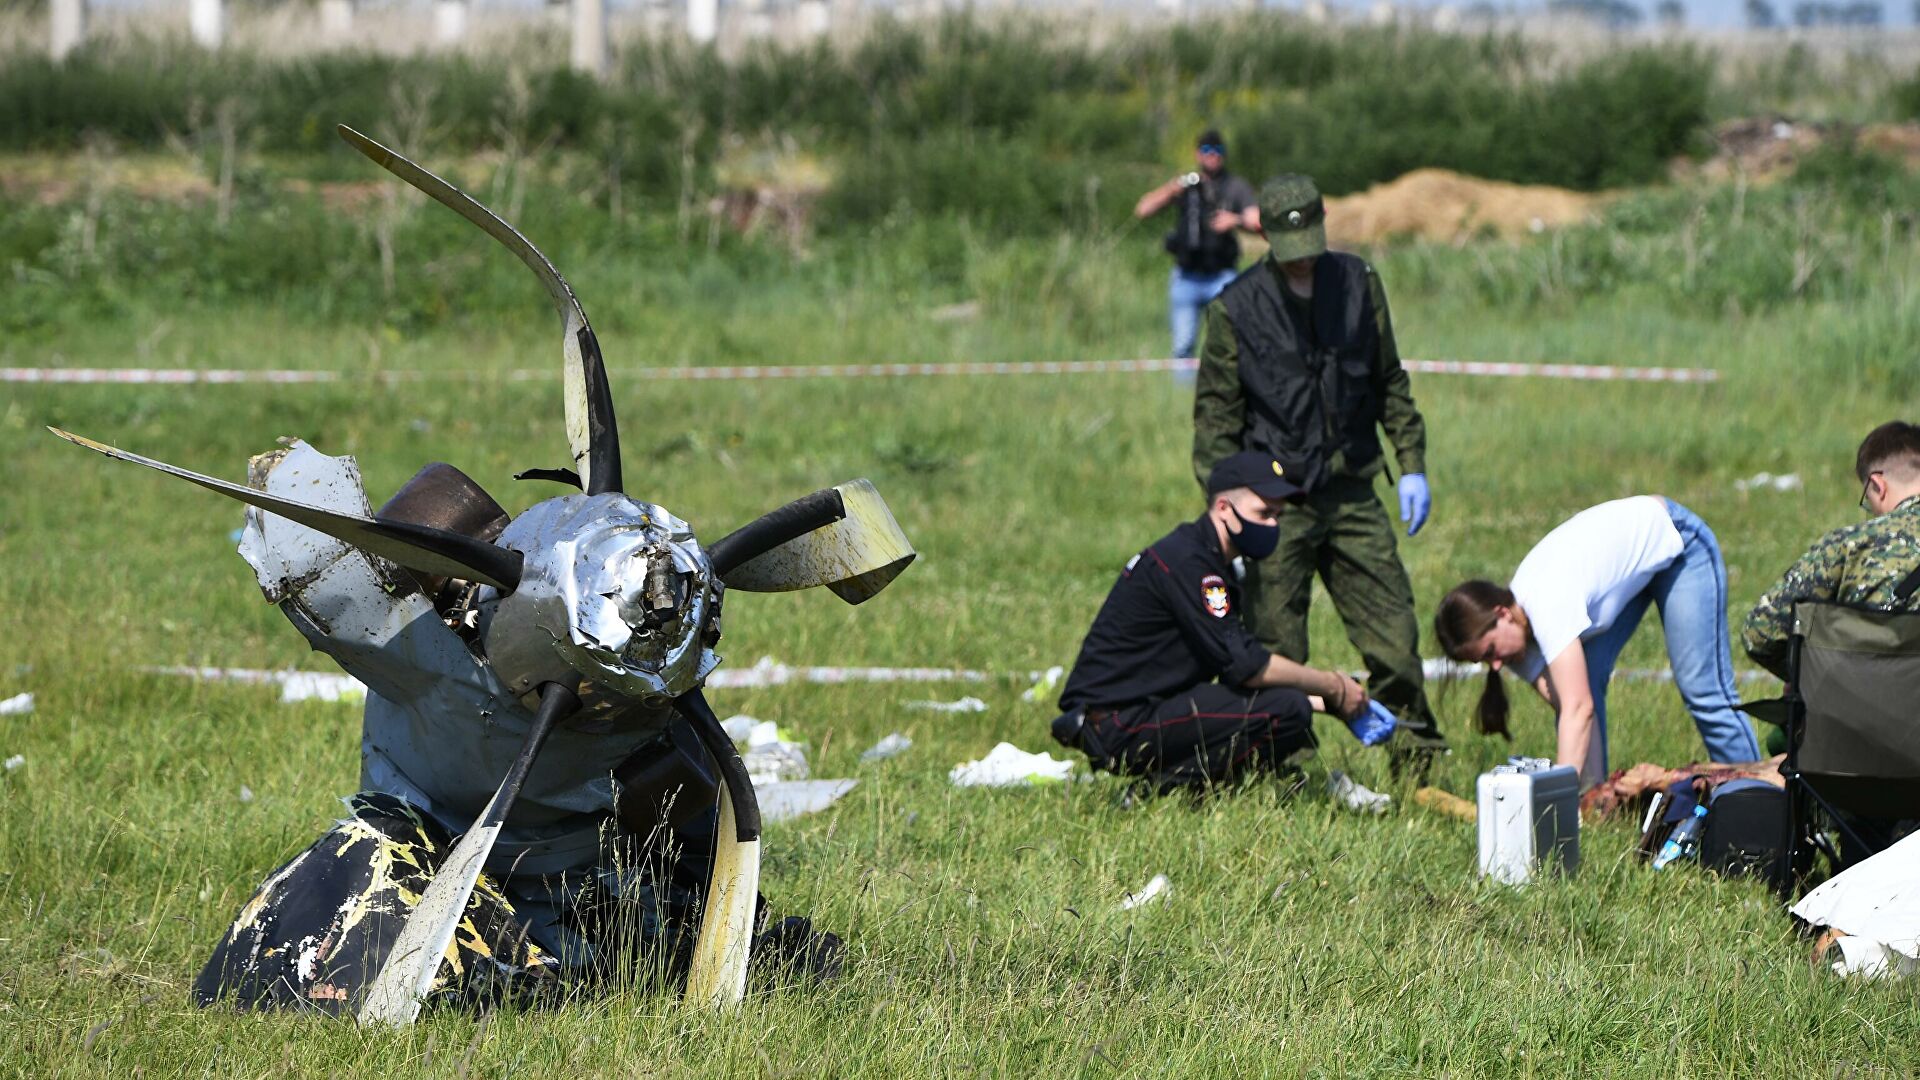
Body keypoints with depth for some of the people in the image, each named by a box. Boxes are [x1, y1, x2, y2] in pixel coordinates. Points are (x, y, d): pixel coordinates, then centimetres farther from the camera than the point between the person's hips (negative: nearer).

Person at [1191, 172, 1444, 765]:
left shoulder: (1359, 284, 6)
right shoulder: (1236, 308, -4)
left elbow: (1389, 382, 16)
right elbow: (1215, 415, -1)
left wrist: (1411, 466, 8)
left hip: (1352, 493, 3)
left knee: (1394, 633, 0)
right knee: (1276, 650, -3)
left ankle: (1419, 759, 11)